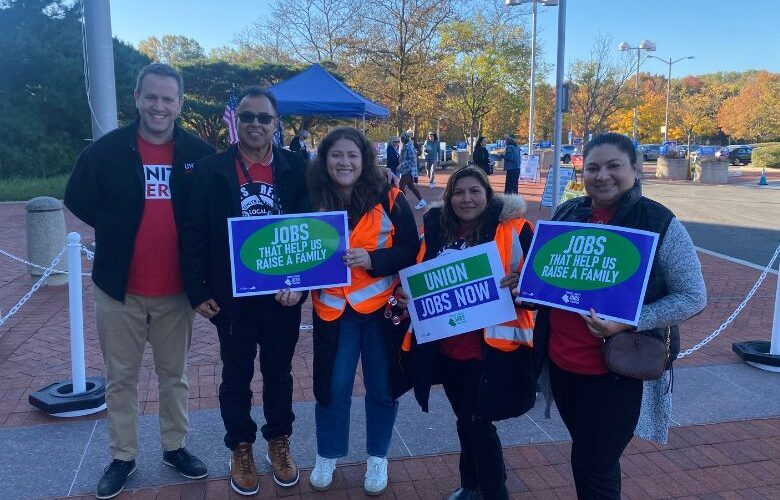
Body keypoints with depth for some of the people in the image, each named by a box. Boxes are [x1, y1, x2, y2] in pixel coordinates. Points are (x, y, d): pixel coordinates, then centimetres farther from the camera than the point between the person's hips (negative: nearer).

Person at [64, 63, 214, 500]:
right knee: (121, 377, 12)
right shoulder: (107, 149, -5)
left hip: (176, 288, 1)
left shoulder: (199, 152, -4)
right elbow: (78, 201, 6)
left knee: (174, 373, 15)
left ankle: (175, 447, 33)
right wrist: (120, 233, 2)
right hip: (120, 287, 0)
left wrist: (190, 241, -5)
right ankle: (122, 457, 29)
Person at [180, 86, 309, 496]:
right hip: (230, 295, 0)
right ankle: (241, 449, 34)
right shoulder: (211, 169, -4)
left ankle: (279, 444, 36)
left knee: (279, 373, 16)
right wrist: (198, 291, -7)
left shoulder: (296, 169, -2)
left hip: (282, 294, 1)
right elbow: (194, 234, -3)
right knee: (237, 375, 15)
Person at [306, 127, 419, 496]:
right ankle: (327, 456, 33)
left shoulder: (389, 199, -9)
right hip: (333, 308, 2)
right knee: (332, 385, 10)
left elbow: (411, 251, -8)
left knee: (382, 386, 11)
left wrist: (371, 259, -23)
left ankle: (377, 458, 33)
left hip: (382, 306, -1)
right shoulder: (314, 201, -2)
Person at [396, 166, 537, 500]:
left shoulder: (513, 228, -9)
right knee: (465, 419, 20)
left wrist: (522, 284, -26)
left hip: (490, 345, -5)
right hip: (445, 345, 5)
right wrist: (404, 294, -4)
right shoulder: (436, 229, 3)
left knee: (477, 422, 0)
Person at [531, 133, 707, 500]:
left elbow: (693, 297, -10)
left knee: (592, 469, 2)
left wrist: (629, 322, -24)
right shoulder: (566, 214, 2)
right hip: (562, 361, 5)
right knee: (590, 458, 22)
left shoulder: (661, 224, -12)